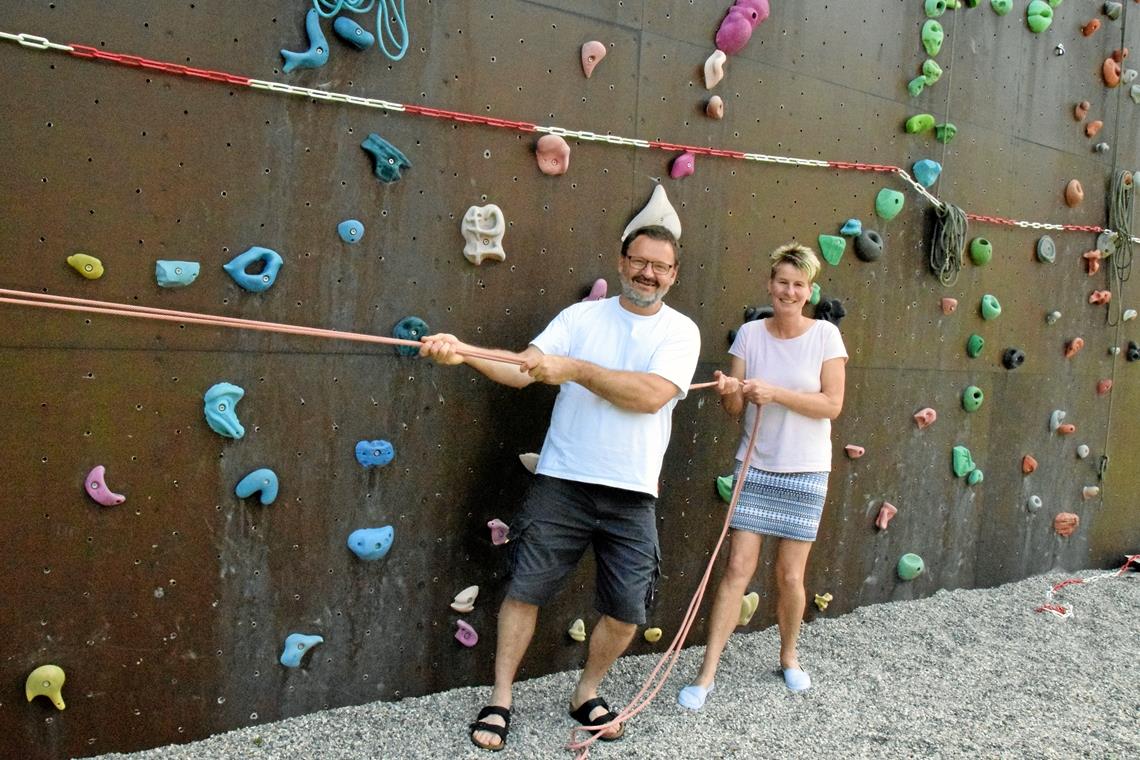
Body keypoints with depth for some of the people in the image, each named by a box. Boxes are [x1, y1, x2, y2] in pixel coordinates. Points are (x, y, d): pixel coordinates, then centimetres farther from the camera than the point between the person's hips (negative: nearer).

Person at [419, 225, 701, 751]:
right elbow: (523, 369, -7)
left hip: (632, 494, 0)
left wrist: (575, 368, -20)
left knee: (626, 613, 6)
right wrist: (463, 352, -24)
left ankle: (586, 694, 31)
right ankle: (500, 700, 20)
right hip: (561, 481, 0)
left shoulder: (681, 331, 0)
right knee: (525, 589, 2)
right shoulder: (581, 316, 4)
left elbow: (651, 395, -17)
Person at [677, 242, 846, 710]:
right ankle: (707, 674, 4)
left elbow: (832, 405, -11)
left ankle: (789, 658, 32)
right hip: (755, 467, 1)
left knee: (790, 575, 6)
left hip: (805, 472, -1)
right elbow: (735, 408, -1)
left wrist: (775, 393, -21)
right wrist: (730, 392, -24)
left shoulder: (825, 335, -5)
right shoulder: (750, 334, 0)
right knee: (738, 569, -2)